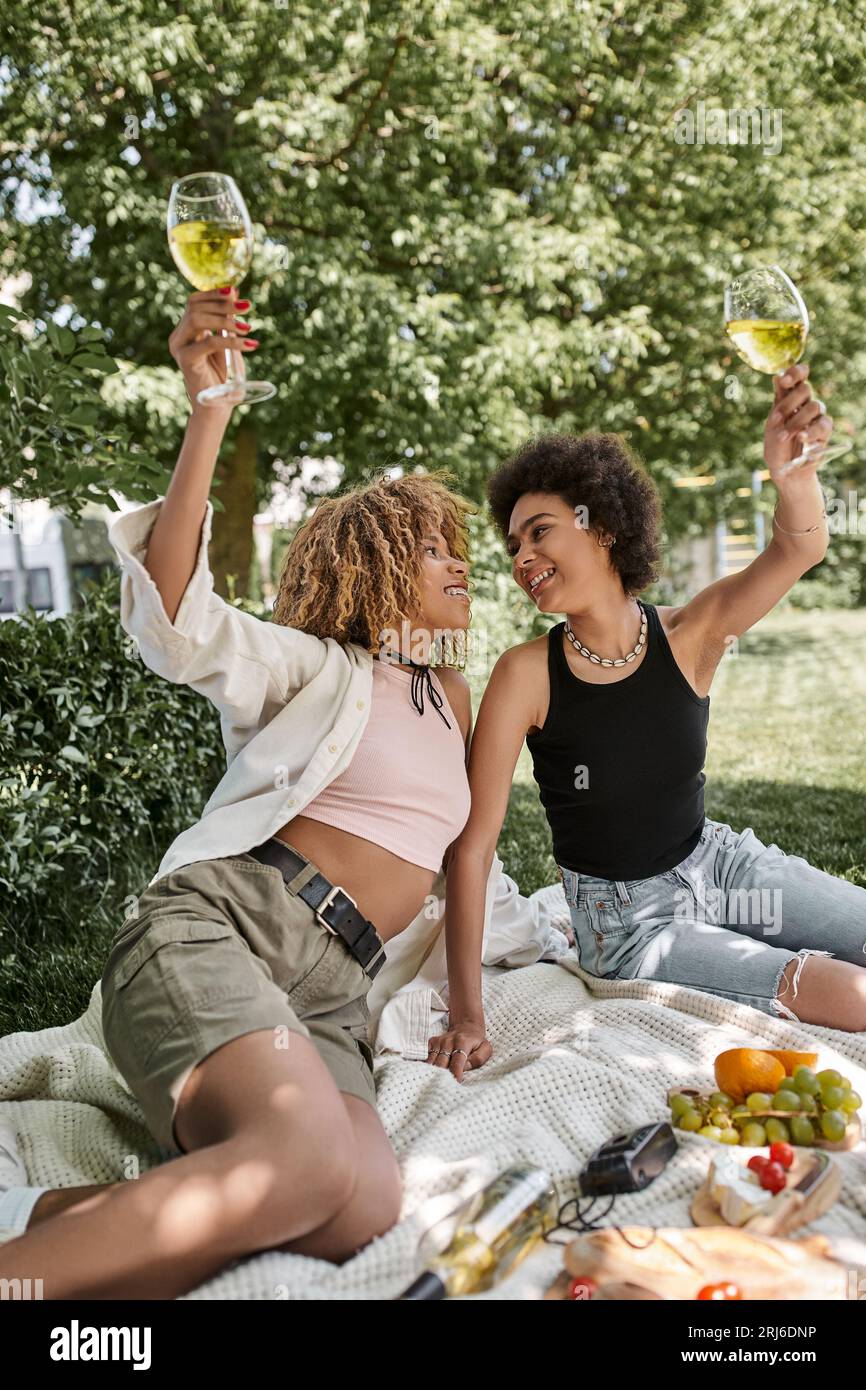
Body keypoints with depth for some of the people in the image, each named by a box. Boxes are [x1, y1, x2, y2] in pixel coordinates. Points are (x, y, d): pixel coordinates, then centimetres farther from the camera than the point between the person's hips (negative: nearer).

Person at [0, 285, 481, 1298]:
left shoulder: (451, 699, 26)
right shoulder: (317, 669, 8)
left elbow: (452, 848, 33)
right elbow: (180, 621, -12)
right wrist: (210, 408, -19)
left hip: (330, 994, 5)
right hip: (216, 925, -5)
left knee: (364, 1206, -29)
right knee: (310, 1160, -37)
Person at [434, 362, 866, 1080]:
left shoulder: (687, 636, -13)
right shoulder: (526, 675, -19)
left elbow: (799, 550, -31)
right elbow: (472, 846, -20)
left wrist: (793, 472, -54)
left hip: (718, 861, 4)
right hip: (627, 921, -4)